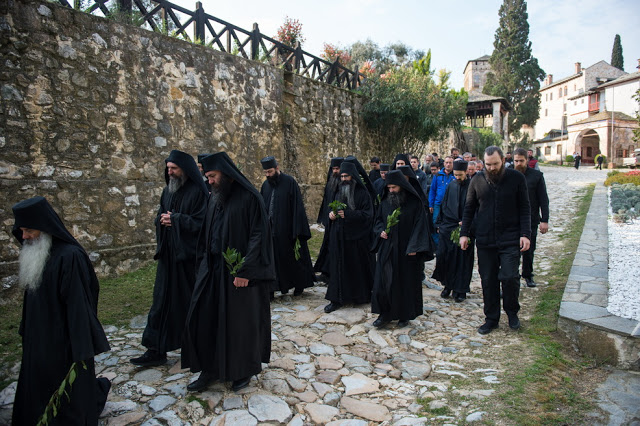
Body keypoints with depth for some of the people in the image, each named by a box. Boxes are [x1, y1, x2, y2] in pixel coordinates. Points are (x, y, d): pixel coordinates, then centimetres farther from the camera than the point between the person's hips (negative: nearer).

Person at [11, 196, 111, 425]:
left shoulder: (70, 256, -23)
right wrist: (26, 330, 15)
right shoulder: (35, 253, 3)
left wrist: (81, 349, -21)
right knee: (36, 393, 19)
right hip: (38, 341, 8)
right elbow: (32, 298, 12)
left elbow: (78, 304, -23)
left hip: (63, 343, -8)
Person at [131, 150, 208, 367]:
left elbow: (201, 222, -16)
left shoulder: (198, 192, -10)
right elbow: (159, 217, 17)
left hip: (190, 255, -7)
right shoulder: (168, 191, 13)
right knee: (162, 300, 7)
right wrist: (163, 219, -5)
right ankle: (156, 350, 15)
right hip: (169, 255, 7)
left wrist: (175, 219, -14)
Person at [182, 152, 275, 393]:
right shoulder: (215, 198, 10)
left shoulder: (249, 198, -13)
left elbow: (258, 235, -17)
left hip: (240, 270, -7)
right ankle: (209, 369, 26)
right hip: (213, 268, 7)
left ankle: (245, 370, 27)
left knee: (242, 321, 6)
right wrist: (205, 260, 9)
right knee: (205, 317, 8)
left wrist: (245, 271, -21)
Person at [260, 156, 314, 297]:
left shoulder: (290, 182, -8)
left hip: (286, 230, -4)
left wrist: (296, 230, -14)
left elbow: (297, 206, -10)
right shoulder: (265, 185, 8)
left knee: (292, 258, 8)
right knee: (274, 259, 6)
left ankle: (299, 285, 27)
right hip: (270, 230, 4)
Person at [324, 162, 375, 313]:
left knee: (357, 266, 4)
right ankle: (337, 299, 9)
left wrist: (348, 214, -20)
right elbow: (332, 209, 22)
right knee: (338, 266, 4)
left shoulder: (363, 194, -6)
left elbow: (368, 214, -13)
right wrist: (331, 214, -1)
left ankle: (362, 295, 21)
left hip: (356, 238, -5)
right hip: (339, 237, 5)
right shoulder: (338, 193, 13)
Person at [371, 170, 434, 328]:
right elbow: (378, 220, 16)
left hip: (406, 249, -3)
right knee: (383, 281, 1)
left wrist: (413, 247, -16)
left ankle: (404, 315, 22)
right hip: (387, 248, 4)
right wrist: (381, 231, -6)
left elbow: (420, 224, -9)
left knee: (406, 281, 6)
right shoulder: (385, 202, 6)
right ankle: (385, 314, 14)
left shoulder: (415, 202, -7)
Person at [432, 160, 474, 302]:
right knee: (443, 256, 0)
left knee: (462, 260, 2)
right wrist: (439, 224, 10)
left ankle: (460, 290, 14)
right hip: (448, 227, 3)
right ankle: (448, 285, 18)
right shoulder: (451, 186, 9)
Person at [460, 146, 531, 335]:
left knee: (509, 276, -10)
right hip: (485, 240, 2)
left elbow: (525, 208, 1)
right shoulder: (477, 181, 4)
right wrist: (464, 233, 3)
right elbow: (469, 209, 10)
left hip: (510, 239, -2)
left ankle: (512, 312, 18)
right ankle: (491, 318, 22)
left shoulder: (517, 178, -1)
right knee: (488, 280, 6)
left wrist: (525, 234, -8)